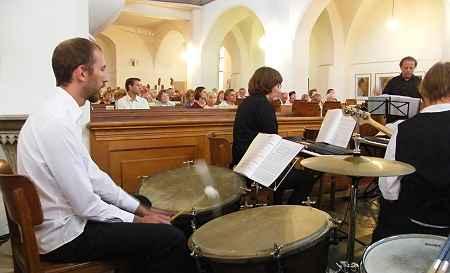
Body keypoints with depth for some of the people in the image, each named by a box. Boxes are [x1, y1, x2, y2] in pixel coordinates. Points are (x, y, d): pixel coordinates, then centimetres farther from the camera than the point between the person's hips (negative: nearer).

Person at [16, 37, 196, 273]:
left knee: (151, 229, 22)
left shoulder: (58, 113, 3)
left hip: (66, 220, 9)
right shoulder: (57, 122, -27)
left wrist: (140, 209, 6)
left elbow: (91, 174, 7)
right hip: (64, 236, -9)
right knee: (171, 238, -10)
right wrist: (136, 219, -9)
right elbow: (85, 204, -24)